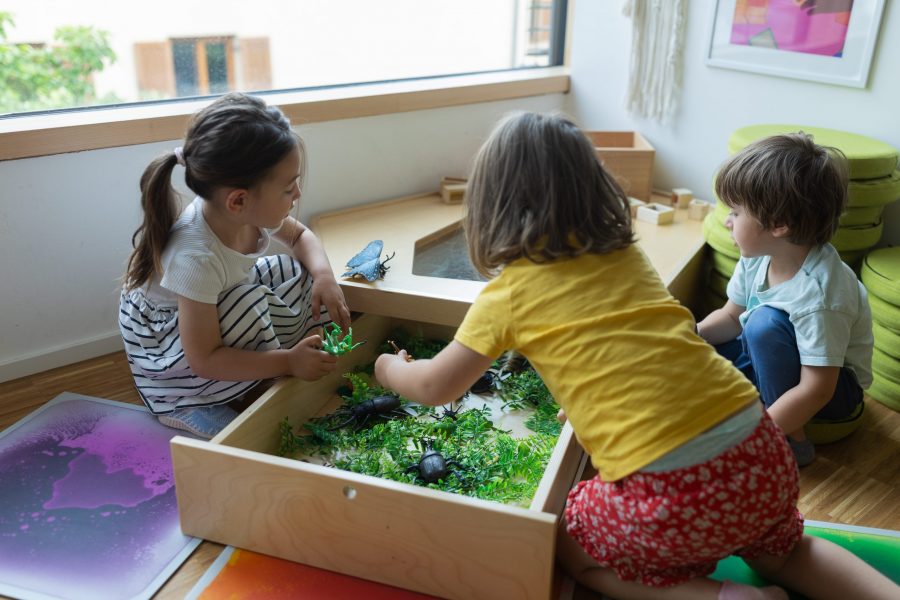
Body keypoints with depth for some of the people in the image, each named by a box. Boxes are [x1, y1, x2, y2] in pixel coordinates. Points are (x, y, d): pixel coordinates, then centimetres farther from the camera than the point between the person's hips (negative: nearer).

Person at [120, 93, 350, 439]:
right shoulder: (195, 259, -40)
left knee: (299, 274, -9)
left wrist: (324, 276, -17)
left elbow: (300, 235, 3)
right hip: (165, 341, -6)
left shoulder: (251, 210, -20)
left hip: (221, 310, 7)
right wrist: (288, 362, -32)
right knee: (247, 304, -34)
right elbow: (204, 360, -32)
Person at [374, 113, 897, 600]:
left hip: (672, 491, -6)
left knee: (571, 547, 22)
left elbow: (437, 388, 10)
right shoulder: (624, 251, 13)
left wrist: (390, 367, 30)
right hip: (765, 455, 7)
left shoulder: (510, 291, -1)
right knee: (781, 550, 36)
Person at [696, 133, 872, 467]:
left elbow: (816, 390, -33)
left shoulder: (818, 292, -33)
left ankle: (791, 442, -19)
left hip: (837, 387, -6)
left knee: (766, 321, -34)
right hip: (768, 356, 6)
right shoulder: (758, 257, -13)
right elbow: (731, 317, 1)